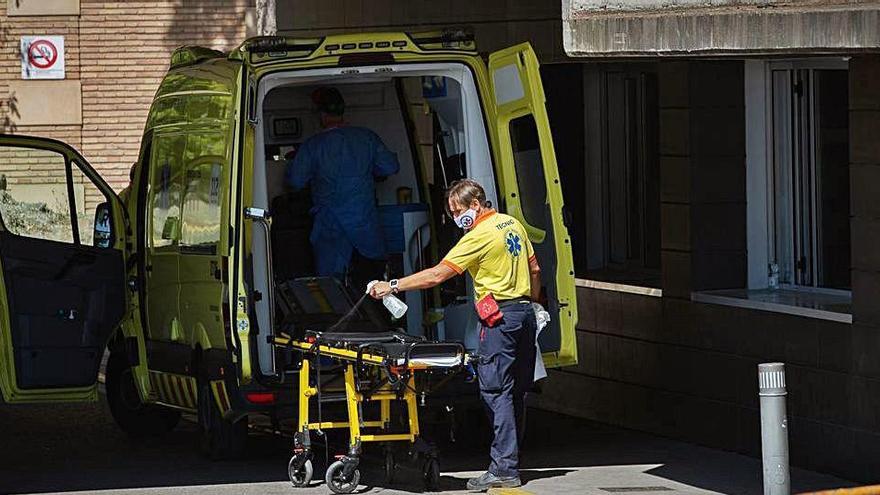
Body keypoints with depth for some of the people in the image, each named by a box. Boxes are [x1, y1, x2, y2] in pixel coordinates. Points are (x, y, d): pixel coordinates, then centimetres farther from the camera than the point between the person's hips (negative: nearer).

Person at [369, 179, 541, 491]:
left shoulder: (479, 236, -14)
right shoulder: (513, 224, 12)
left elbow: (437, 275, -16)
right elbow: (534, 269, 18)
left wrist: (392, 287, -12)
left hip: (500, 317, -9)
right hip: (525, 313, 9)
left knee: (495, 391, -8)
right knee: (516, 391, 11)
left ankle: (504, 469, -13)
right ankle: (512, 461, 14)